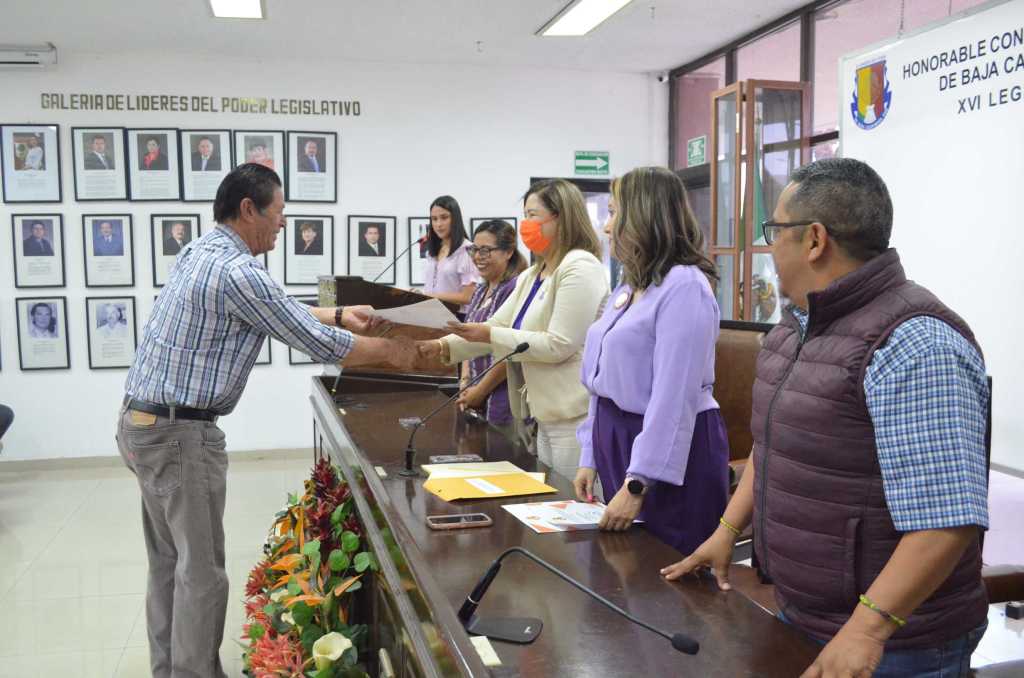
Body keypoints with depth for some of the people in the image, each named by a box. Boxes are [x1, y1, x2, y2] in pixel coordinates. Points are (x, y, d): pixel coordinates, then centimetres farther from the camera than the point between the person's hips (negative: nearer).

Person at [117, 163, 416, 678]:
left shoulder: (202, 252, 11)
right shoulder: (237, 272, -20)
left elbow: (271, 310, 24)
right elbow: (318, 345, -16)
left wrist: (338, 314, 25)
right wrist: (390, 351, -2)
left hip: (141, 423, 10)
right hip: (181, 434, -10)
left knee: (169, 561, 19)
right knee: (202, 571, 1)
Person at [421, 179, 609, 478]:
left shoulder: (580, 268, -13)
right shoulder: (531, 276, 18)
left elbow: (558, 345, -19)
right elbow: (496, 325, 13)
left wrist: (489, 336, -18)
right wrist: (442, 346, 0)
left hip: (576, 417, -9)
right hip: (547, 416, 9)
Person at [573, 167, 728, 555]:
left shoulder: (684, 287, -17)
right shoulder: (628, 287, 13)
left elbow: (674, 397, -23)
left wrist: (637, 485, -24)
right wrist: (591, 458, 12)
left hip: (668, 456, -9)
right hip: (616, 443, 9)